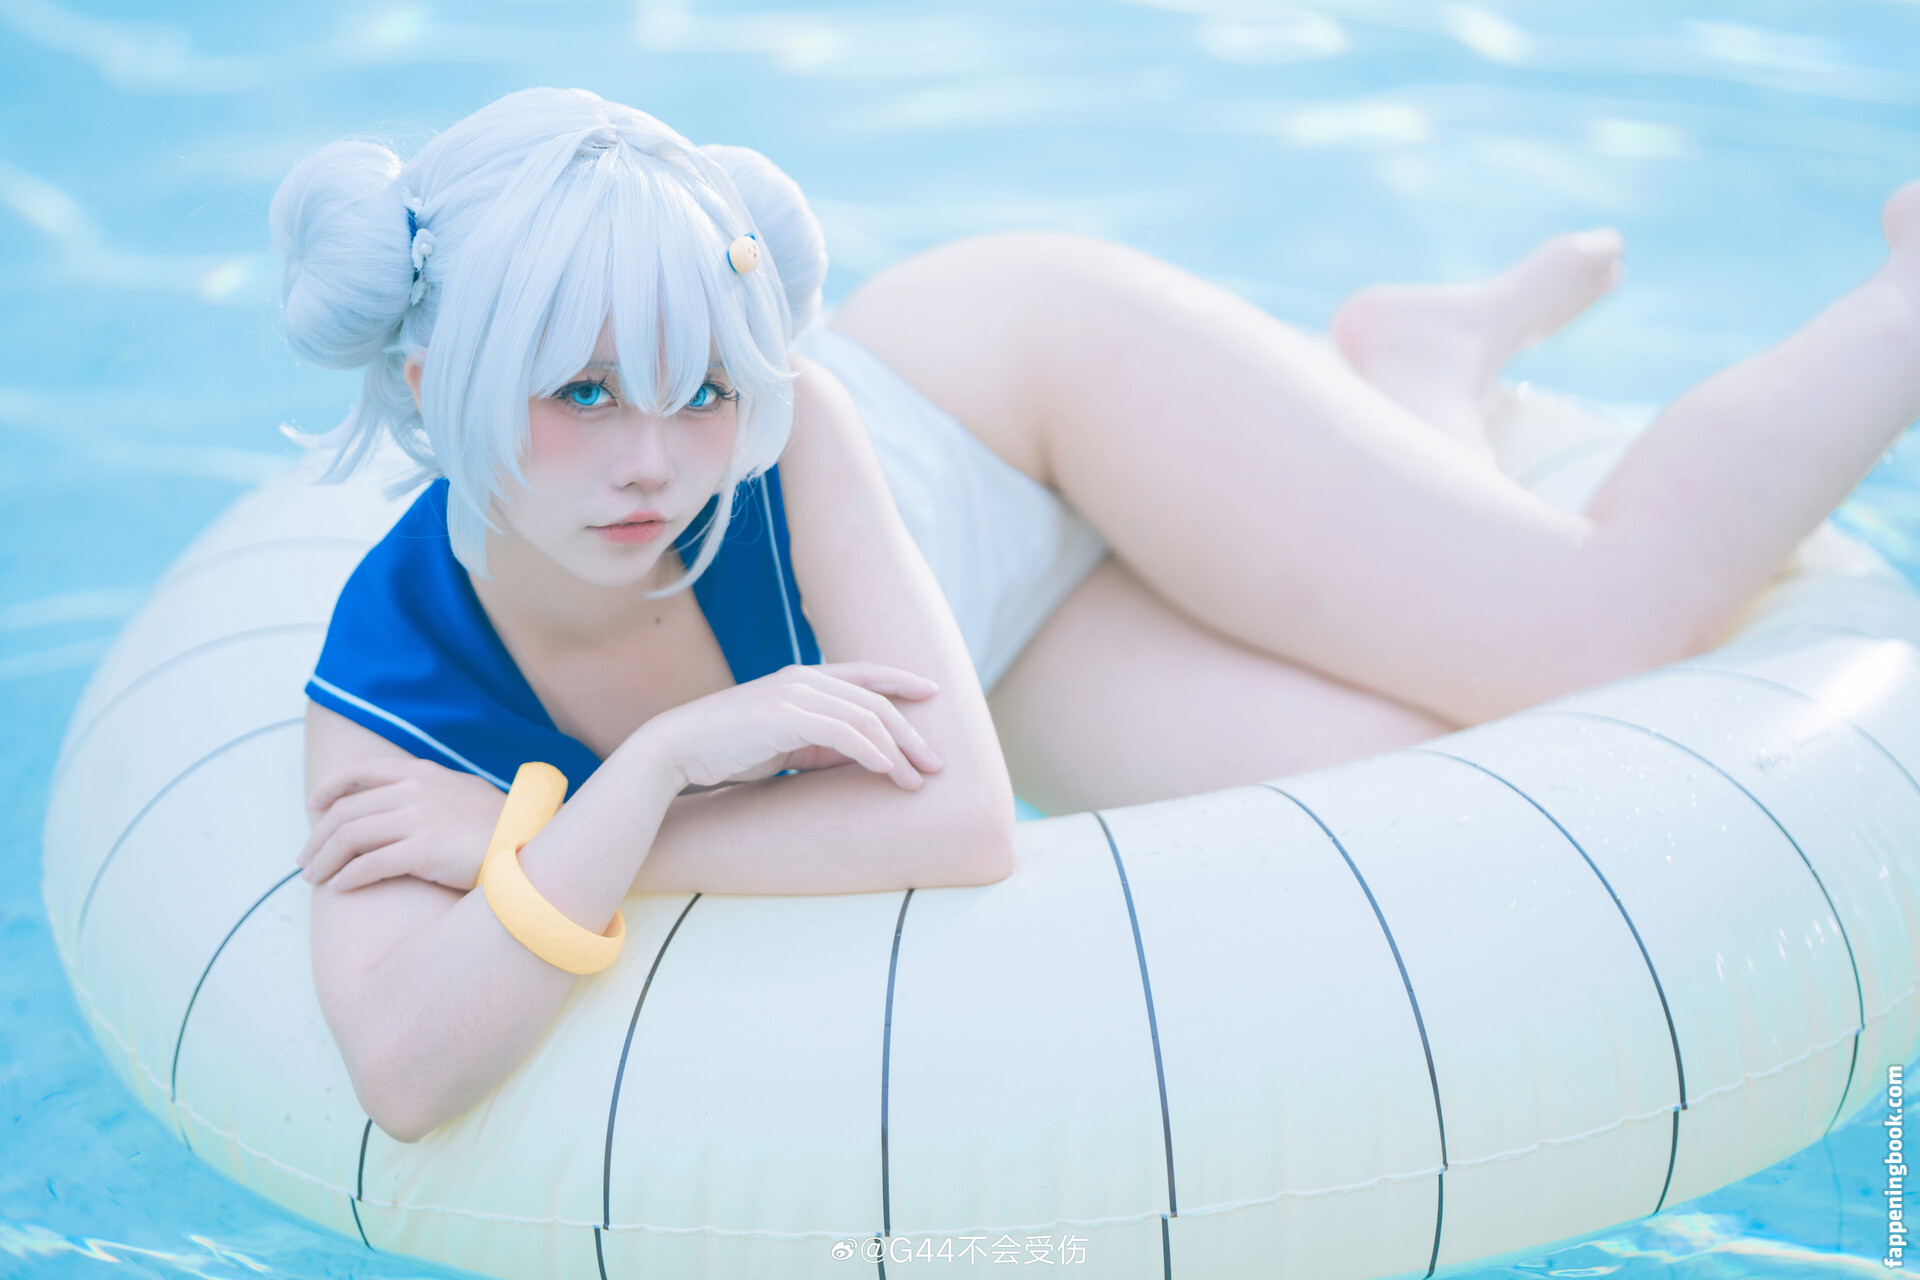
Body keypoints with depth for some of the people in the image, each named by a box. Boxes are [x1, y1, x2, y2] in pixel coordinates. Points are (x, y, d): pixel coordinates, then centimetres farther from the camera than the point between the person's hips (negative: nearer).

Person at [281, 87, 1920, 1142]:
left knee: (1632, 599, -3)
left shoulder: (779, 422, -38)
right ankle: (1426, 365, 24)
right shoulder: (387, 705, -31)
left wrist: (526, 832, -39)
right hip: (994, 643, 3)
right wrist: (653, 769, -51)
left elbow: (961, 809, -38)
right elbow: (408, 1070, -42)